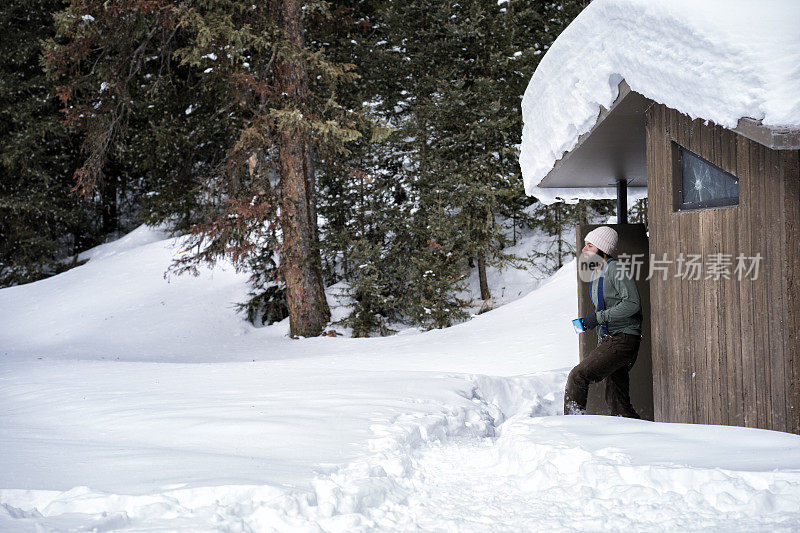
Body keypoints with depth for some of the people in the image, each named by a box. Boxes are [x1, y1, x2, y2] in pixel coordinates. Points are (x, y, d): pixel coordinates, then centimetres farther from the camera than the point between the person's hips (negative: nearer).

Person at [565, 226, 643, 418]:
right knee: (617, 404, 8)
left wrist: (598, 317, -21)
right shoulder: (595, 274, 16)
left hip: (624, 339, -9)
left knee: (578, 375, -16)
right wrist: (601, 348, 24)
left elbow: (632, 303, -21)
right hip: (608, 339, 9)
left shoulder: (616, 269, -12)